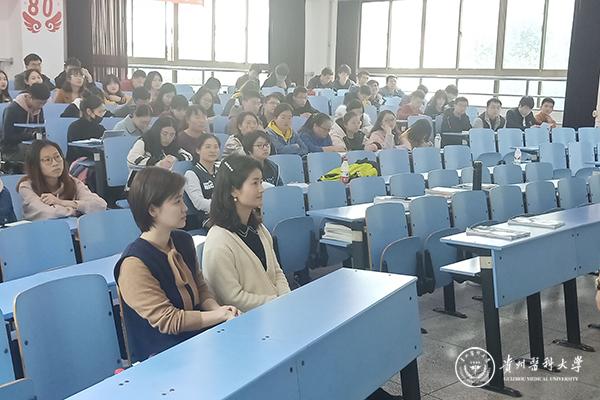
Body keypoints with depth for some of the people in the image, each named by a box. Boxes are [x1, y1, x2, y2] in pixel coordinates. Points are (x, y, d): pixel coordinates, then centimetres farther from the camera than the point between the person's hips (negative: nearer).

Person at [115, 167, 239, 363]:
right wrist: (220, 314, -14)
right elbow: (167, 321, -17)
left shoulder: (183, 241, 6)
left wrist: (217, 308, -6)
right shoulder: (134, 263, -18)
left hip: (198, 335, 8)